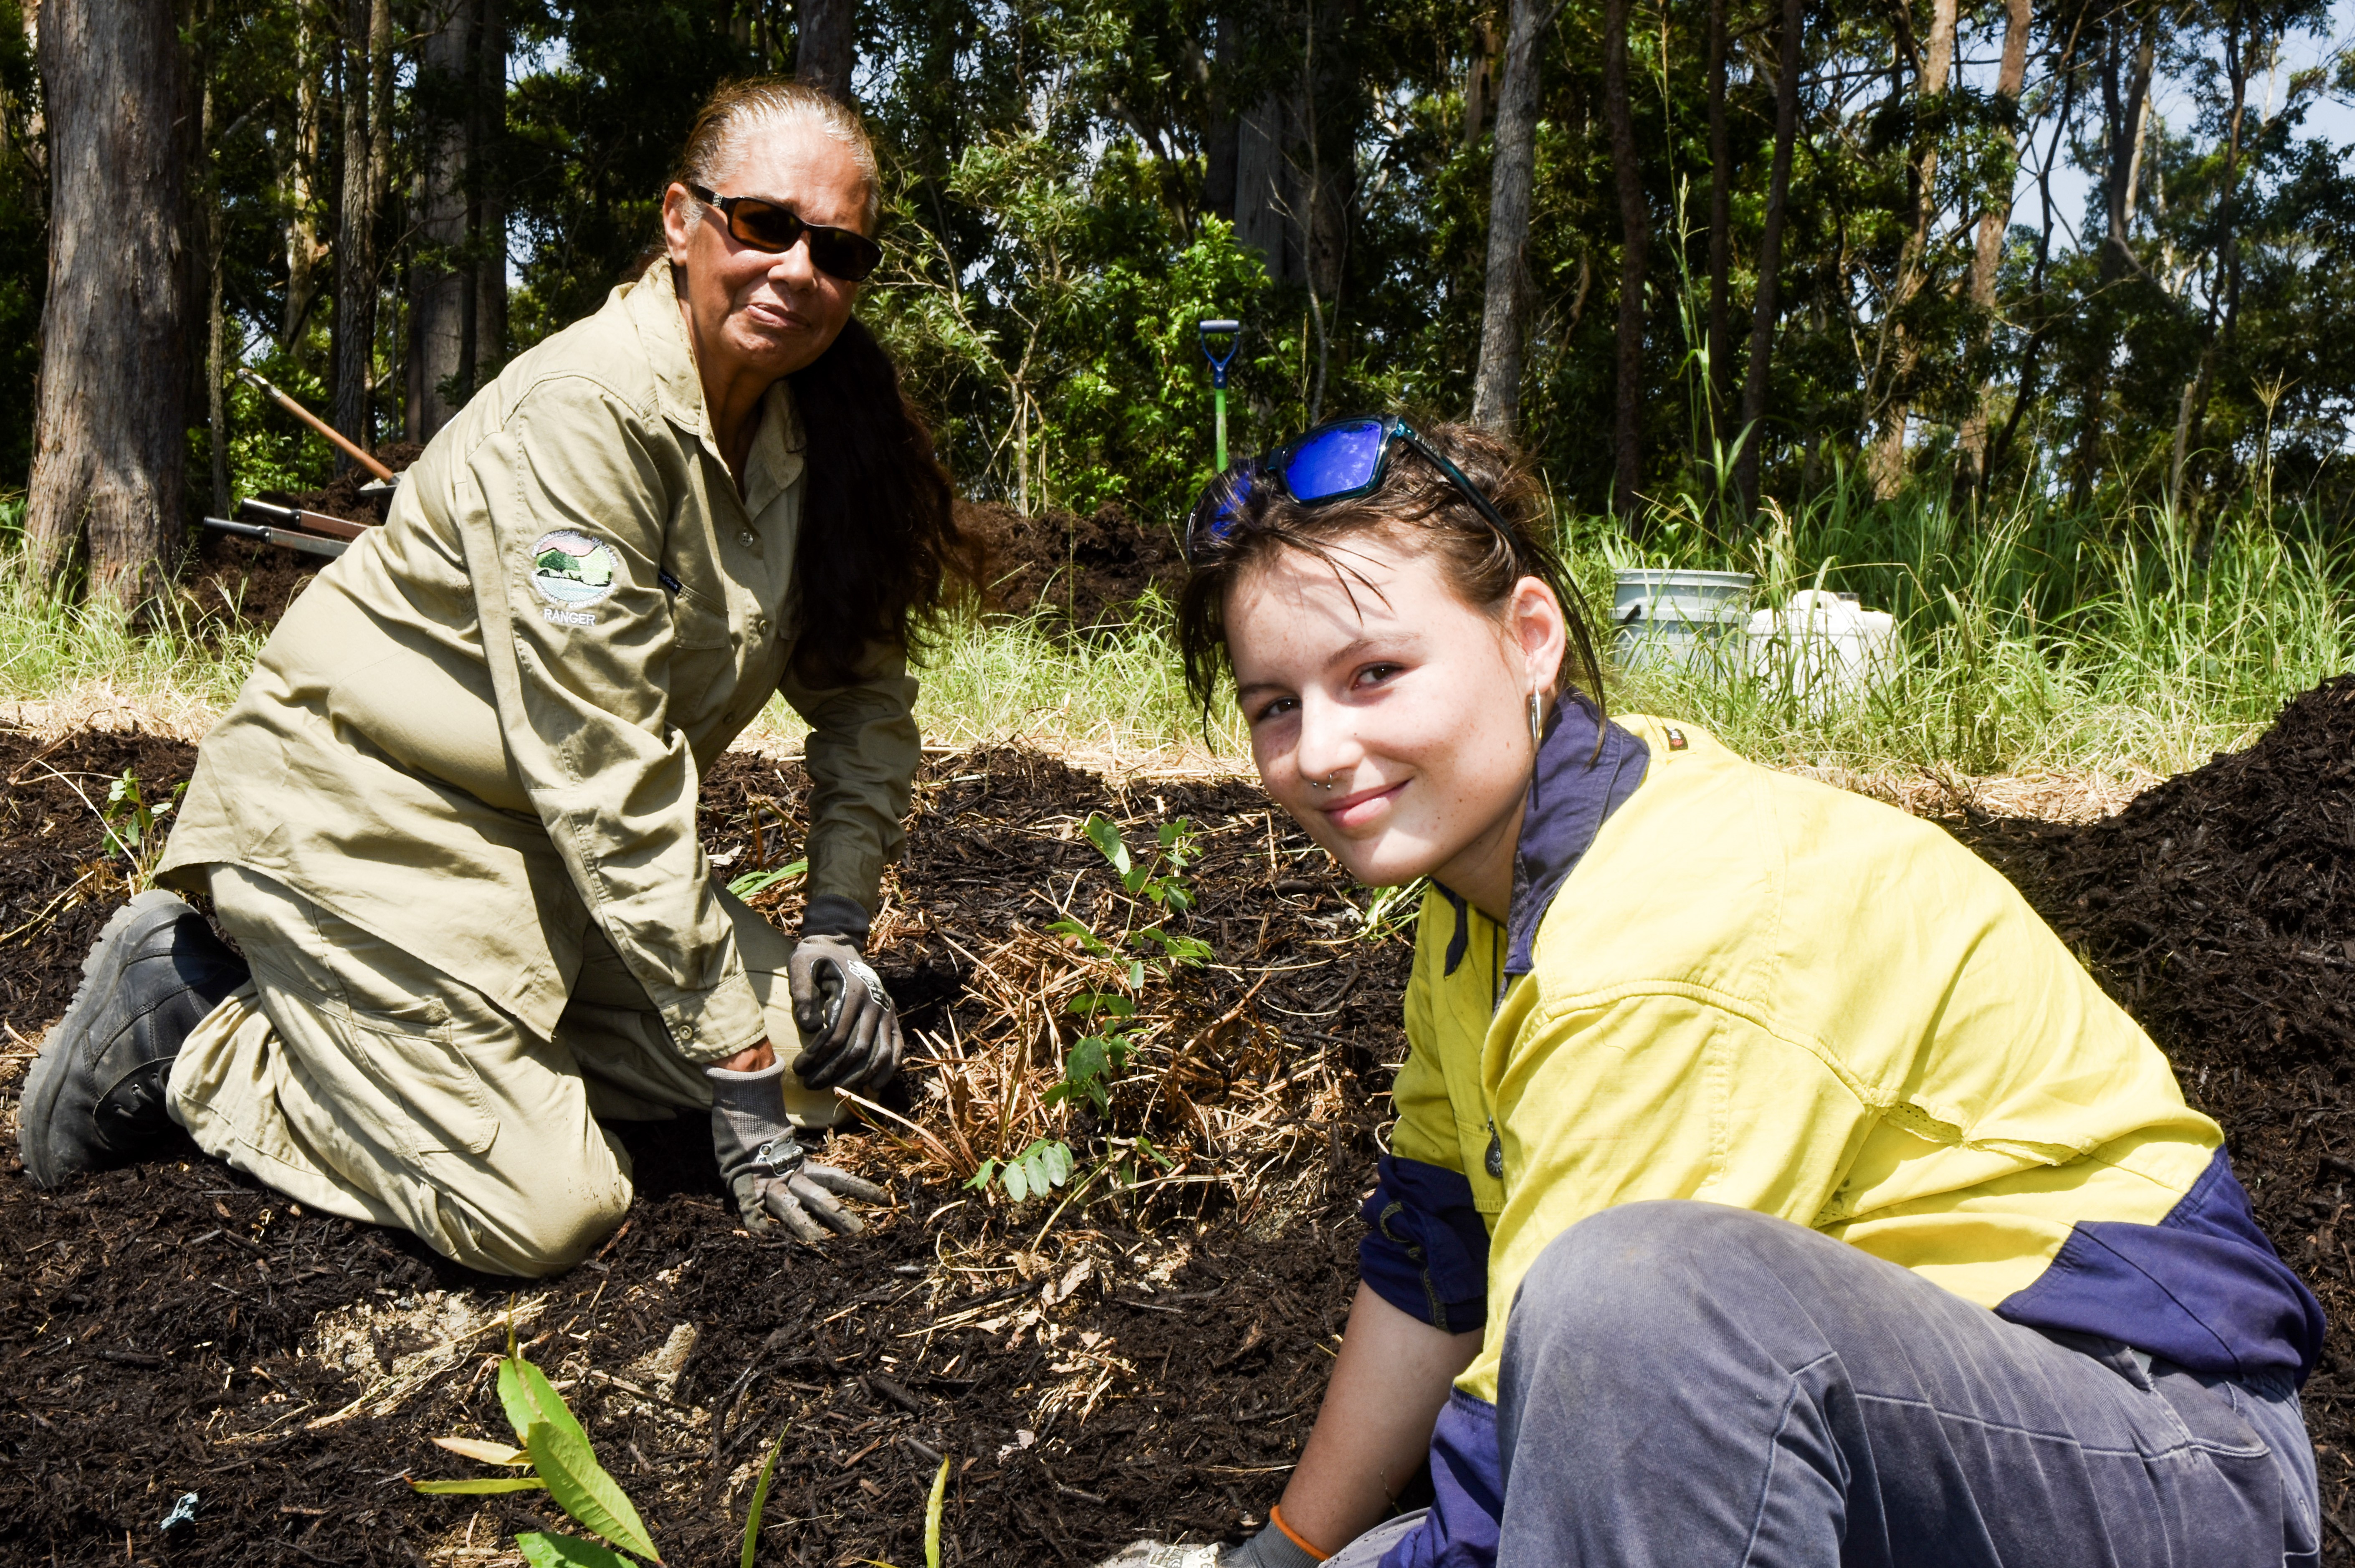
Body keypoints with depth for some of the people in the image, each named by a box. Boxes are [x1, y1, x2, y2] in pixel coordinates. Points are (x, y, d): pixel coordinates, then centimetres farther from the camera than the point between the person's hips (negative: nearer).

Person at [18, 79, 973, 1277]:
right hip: (360, 814, -8)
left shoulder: (822, 431, -3)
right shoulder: (580, 415, -27)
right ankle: (200, 1031, 3)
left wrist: (837, 927, -4)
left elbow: (865, 690, 8)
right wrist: (738, 1068, -25)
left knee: (832, 1062, -2)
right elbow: (606, 775, -28)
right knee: (545, 1213, -18)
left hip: (545, 846, 8)